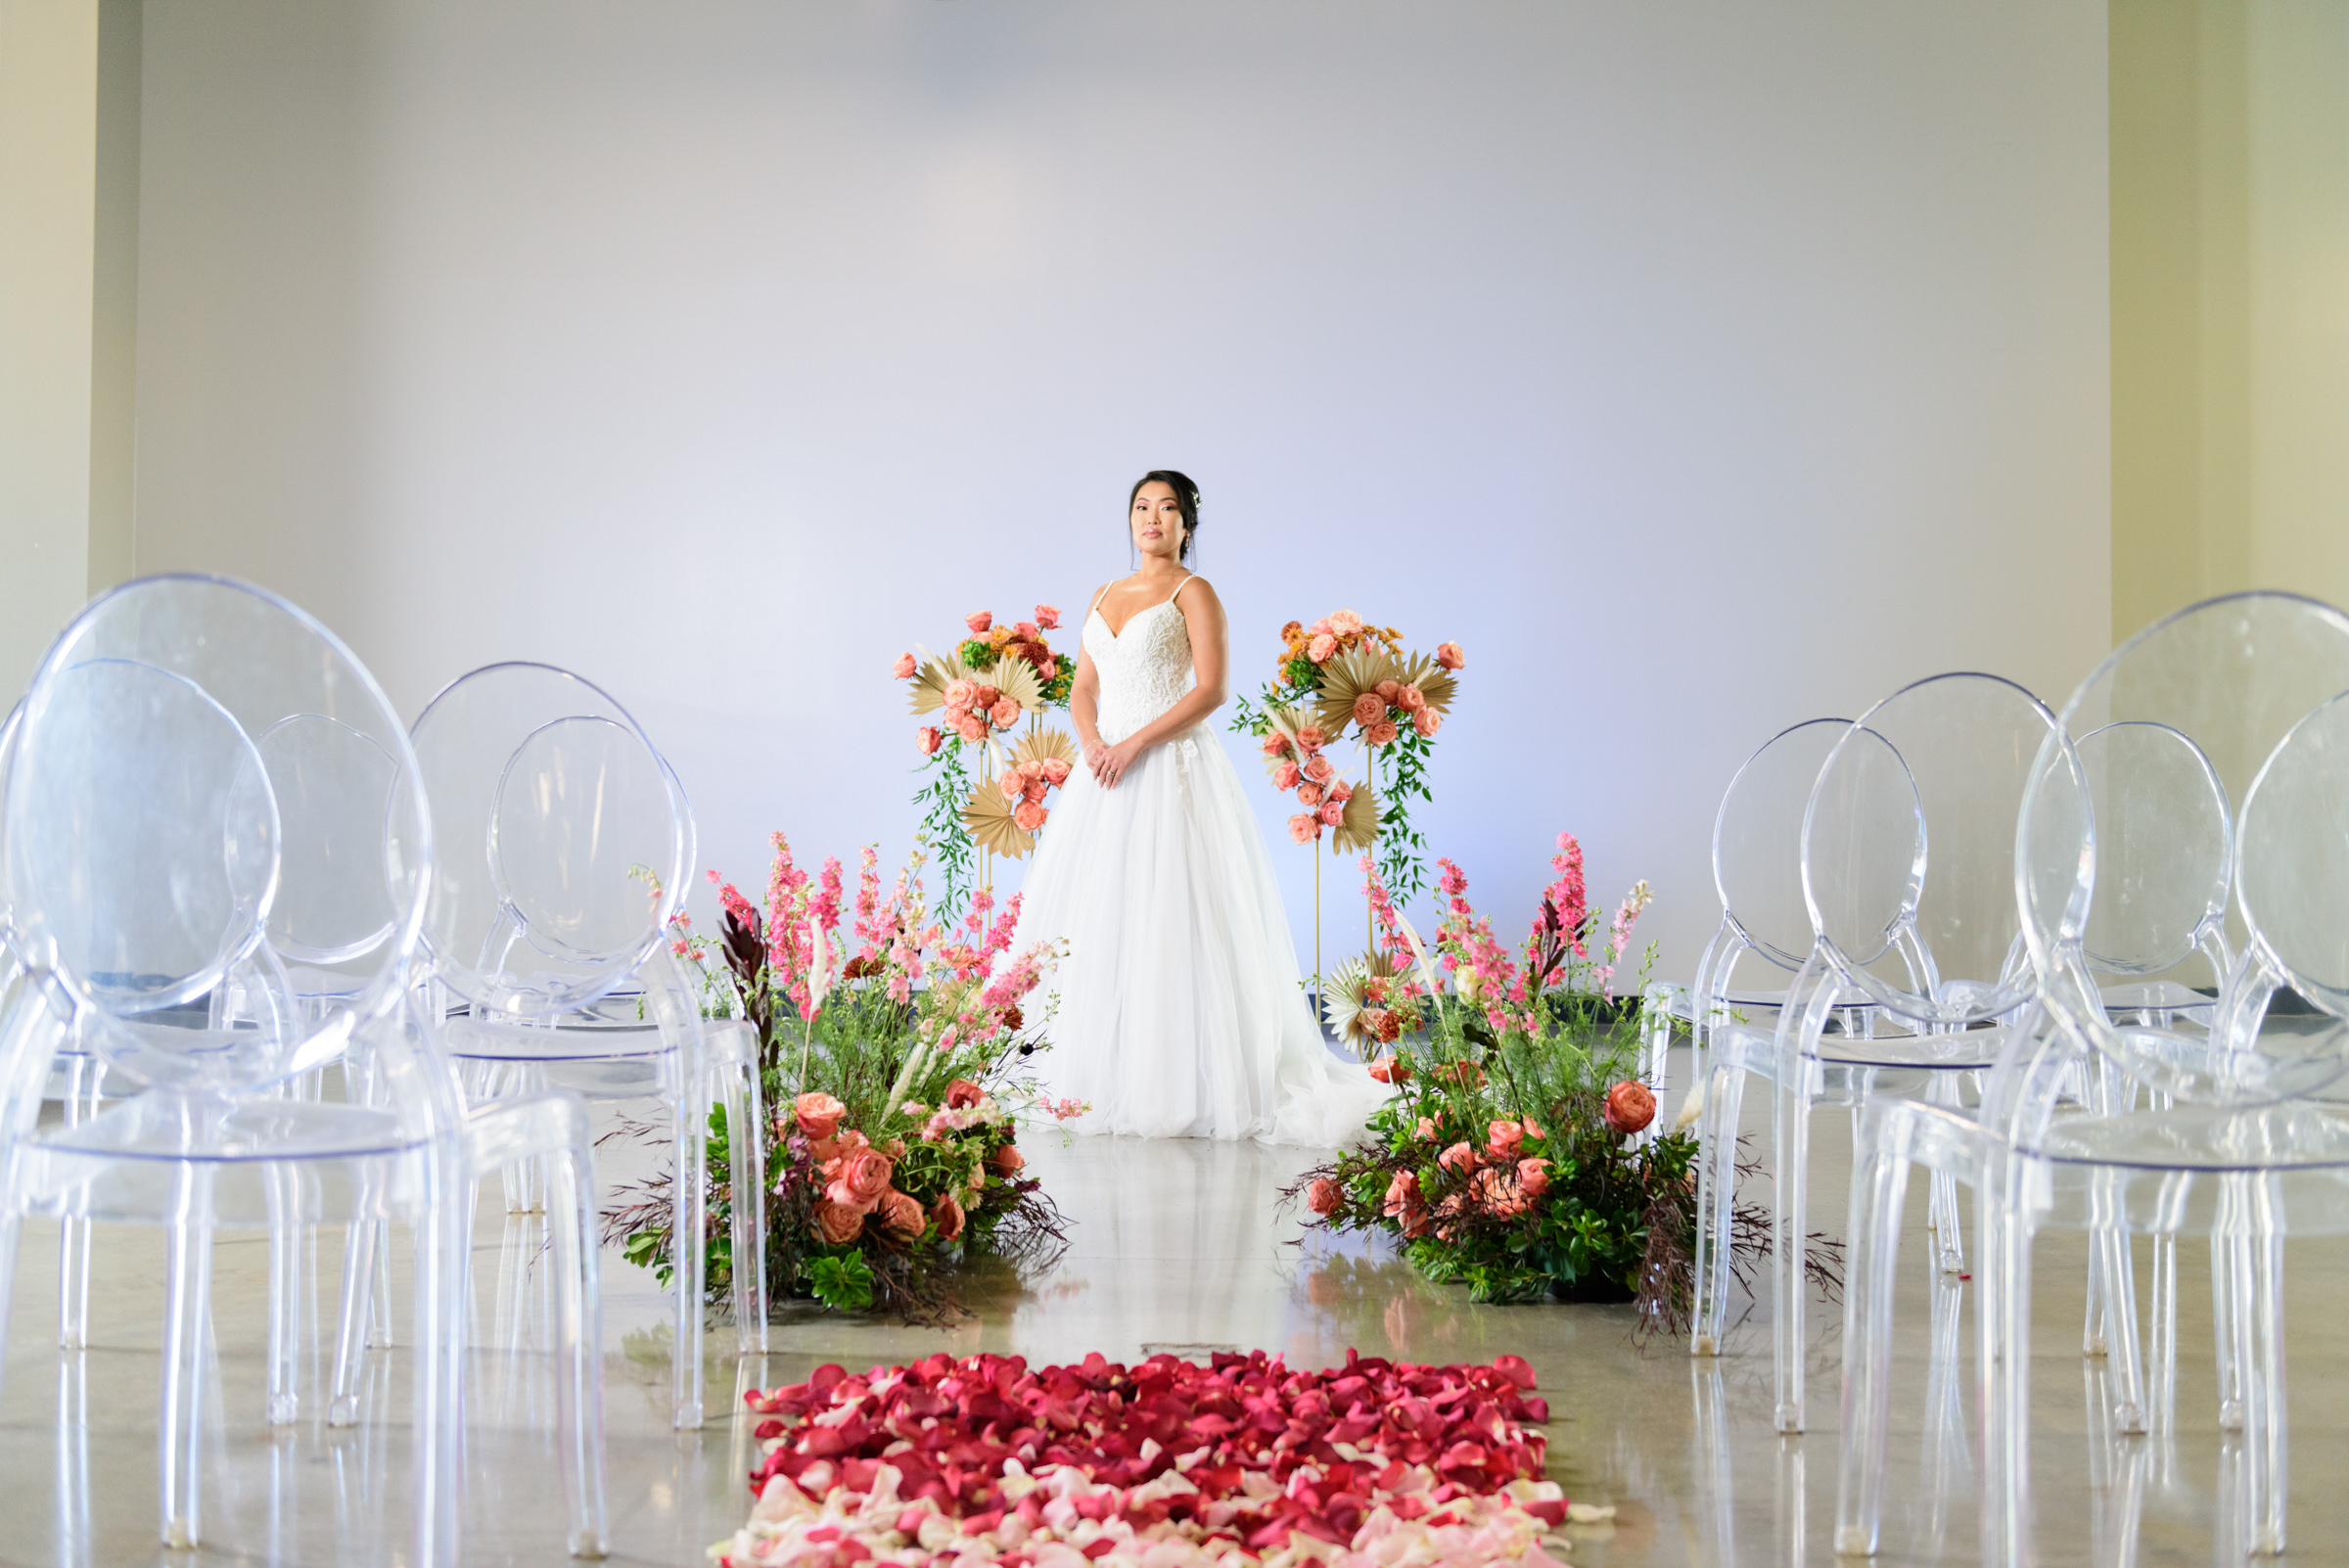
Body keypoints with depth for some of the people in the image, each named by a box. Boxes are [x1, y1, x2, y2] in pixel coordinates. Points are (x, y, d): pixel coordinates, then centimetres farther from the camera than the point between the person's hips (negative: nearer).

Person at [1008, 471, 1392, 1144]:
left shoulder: (1193, 593, -2)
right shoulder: (1106, 596, 18)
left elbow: (1210, 690, -12)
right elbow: (1082, 688, 15)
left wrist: (1135, 744, -17)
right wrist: (1092, 743, -6)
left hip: (1169, 767, -7)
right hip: (1106, 769, 7)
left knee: (1163, 916, -10)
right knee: (1092, 916, 5)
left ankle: (1173, 1082, -6)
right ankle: (1097, 1069, 12)